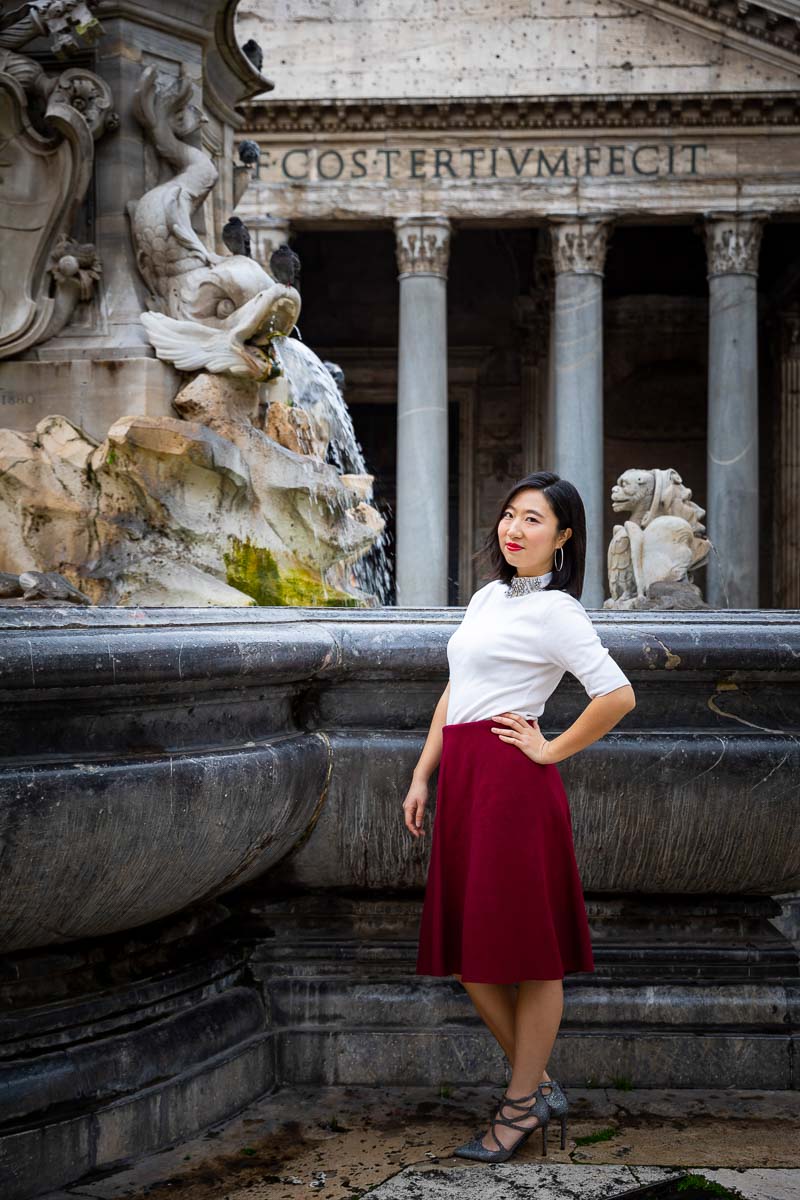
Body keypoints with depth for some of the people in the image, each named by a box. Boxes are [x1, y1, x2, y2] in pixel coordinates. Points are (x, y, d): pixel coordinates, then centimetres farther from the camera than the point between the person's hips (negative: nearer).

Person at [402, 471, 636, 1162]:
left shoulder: (555, 611, -7)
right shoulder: (488, 597, 17)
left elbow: (619, 696, -16)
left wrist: (551, 750, -7)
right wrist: (421, 779, 15)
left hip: (512, 782, -9)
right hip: (463, 781, 9)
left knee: (525, 948, 2)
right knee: (467, 951, 11)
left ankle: (522, 1106, 15)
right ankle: (541, 1084, 25)